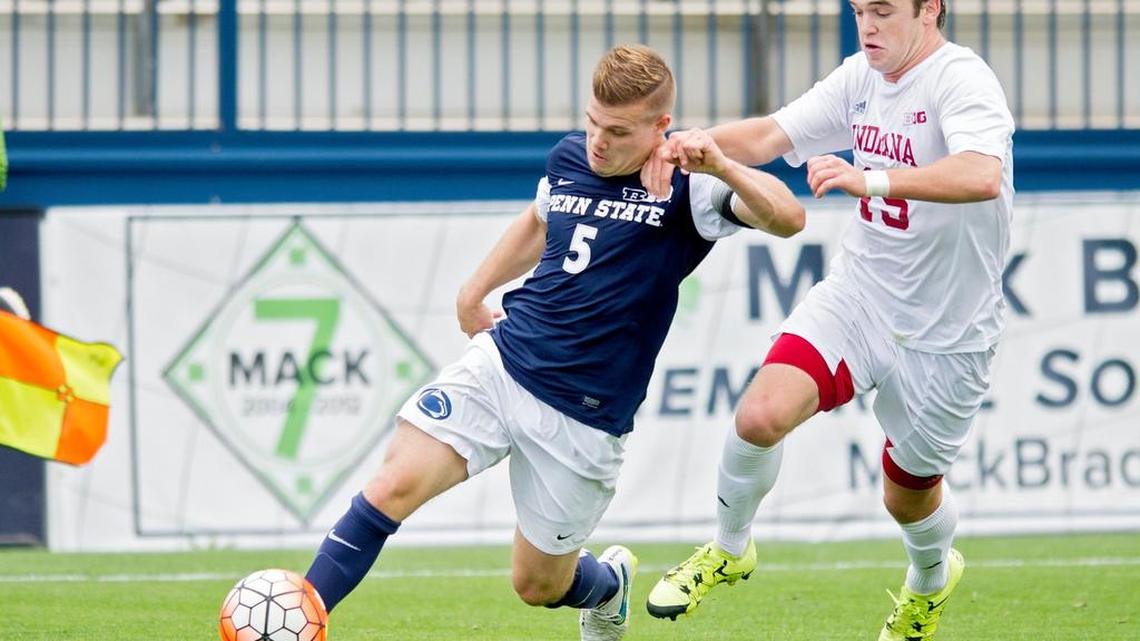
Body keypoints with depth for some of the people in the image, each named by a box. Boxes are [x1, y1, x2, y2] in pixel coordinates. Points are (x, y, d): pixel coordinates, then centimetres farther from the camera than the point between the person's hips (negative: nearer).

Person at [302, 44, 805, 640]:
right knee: (395, 484, -18)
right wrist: (473, 293, 27)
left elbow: (787, 218, -25)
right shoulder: (568, 157, 7)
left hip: (584, 415, -4)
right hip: (500, 362, 4)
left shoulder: (684, 187, -9)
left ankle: (610, 583, 45)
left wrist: (722, 168, -39)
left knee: (537, 585, 9)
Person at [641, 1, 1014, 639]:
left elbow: (982, 176, -41)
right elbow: (771, 135, 5)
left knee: (909, 494, 14)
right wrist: (693, 142, -17)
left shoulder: (961, 80, -23)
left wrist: (872, 180, -55)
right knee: (762, 414, -20)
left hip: (944, 335, -5)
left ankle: (931, 577, 50)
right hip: (858, 293, 5)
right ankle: (729, 549, 7)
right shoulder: (860, 78, 1)